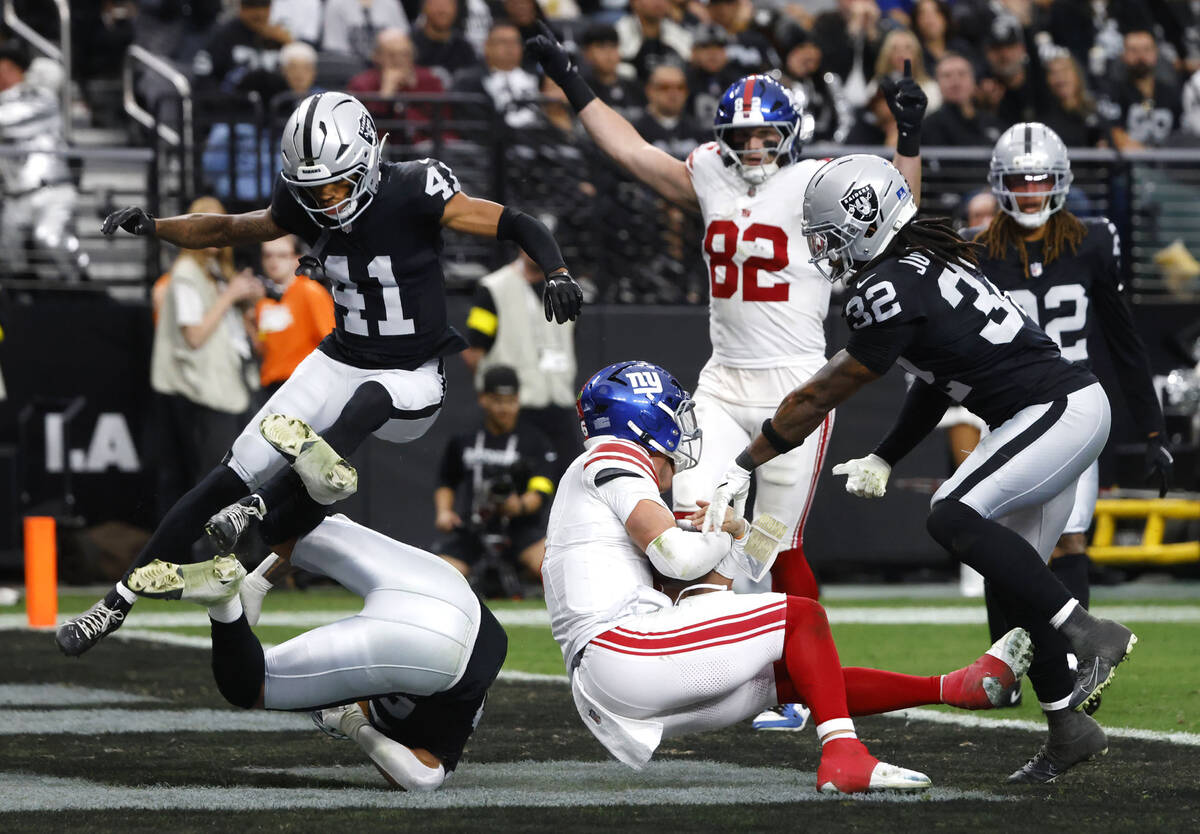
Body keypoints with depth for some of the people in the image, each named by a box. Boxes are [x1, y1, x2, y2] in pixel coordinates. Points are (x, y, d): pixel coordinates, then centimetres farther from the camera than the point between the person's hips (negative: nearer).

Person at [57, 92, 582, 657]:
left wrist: (556, 273, -36)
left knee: (369, 399, -40)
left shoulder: (412, 195, -20)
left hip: (414, 381, -4)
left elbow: (516, 226, -18)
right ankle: (116, 603, 1)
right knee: (232, 476, -5)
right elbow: (228, 230, 10)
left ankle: (260, 507, -51)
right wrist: (154, 227, -5)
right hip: (340, 362, 4)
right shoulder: (304, 206, -5)